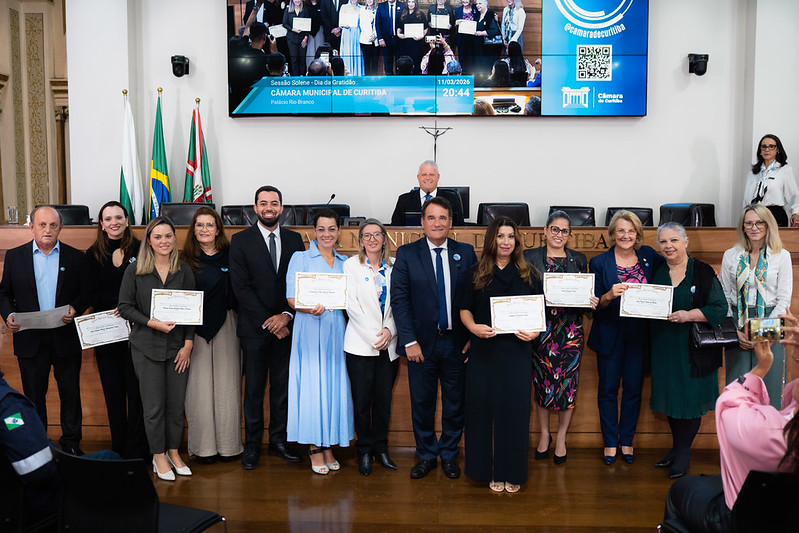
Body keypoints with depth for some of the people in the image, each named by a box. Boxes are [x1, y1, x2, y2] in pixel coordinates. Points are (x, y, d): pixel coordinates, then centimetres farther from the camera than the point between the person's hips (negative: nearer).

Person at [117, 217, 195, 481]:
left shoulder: (184, 271, 4)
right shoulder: (135, 271, 0)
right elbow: (124, 306, -2)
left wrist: (188, 344, -3)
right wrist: (153, 323, -14)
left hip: (178, 346, 2)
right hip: (147, 347, -1)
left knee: (177, 403, 6)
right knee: (154, 405, 3)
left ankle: (173, 452, 23)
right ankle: (159, 456, 18)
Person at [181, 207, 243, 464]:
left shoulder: (230, 256, 4)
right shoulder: (187, 260, 3)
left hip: (225, 326, 0)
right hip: (196, 328, 0)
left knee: (227, 384, 4)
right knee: (199, 385, 2)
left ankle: (228, 444, 16)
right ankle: (203, 446, 12)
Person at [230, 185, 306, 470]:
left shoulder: (294, 239, 7)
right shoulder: (241, 240, -1)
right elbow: (240, 287, -7)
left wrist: (287, 315, -9)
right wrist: (268, 321, -11)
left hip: (285, 326, 2)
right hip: (255, 327, -2)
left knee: (283, 386, 8)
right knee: (254, 388, 4)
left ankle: (278, 441, 21)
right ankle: (252, 445, 16)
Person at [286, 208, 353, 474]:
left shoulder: (344, 262, 15)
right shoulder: (301, 258, 1)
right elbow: (292, 298, -7)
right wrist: (312, 308, -26)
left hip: (336, 330, 4)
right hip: (310, 330, -4)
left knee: (335, 385, 4)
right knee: (311, 384, -3)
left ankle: (328, 445, 15)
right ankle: (314, 447, 8)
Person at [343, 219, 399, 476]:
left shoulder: (394, 266, 8)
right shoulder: (351, 265, 1)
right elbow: (351, 304, -6)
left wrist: (390, 330, -10)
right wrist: (373, 335, -12)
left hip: (389, 344, 2)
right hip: (360, 343, -2)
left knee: (384, 398, 7)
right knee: (362, 400, 1)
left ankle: (380, 448, 23)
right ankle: (364, 451, 16)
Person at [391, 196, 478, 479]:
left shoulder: (466, 253, 3)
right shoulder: (406, 253, -1)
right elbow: (399, 299, -6)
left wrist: (474, 337, -4)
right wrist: (409, 340, -12)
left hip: (457, 342, 1)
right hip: (421, 342, -1)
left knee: (455, 403, 12)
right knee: (422, 403, 10)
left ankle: (449, 454, 30)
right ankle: (426, 456, 28)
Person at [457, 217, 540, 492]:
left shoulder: (528, 275, 8)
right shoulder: (476, 273, 6)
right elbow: (464, 309, 5)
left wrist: (534, 332, -11)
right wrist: (473, 327, -15)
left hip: (517, 351, 0)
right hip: (484, 352, 0)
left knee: (515, 409, 2)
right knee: (484, 408, 3)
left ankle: (512, 472, 16)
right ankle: (489, 470, 16)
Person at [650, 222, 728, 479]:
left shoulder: (703, 272, -6)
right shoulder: (656, 272, 7)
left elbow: (720, 308, -9)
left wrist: (688, 315, -21)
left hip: (693, 348, -4)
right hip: (664, 347, 4)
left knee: (690, 397, 1)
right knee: (670, 395, 11)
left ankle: (683, 452, 15)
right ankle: (676, 448, 25)